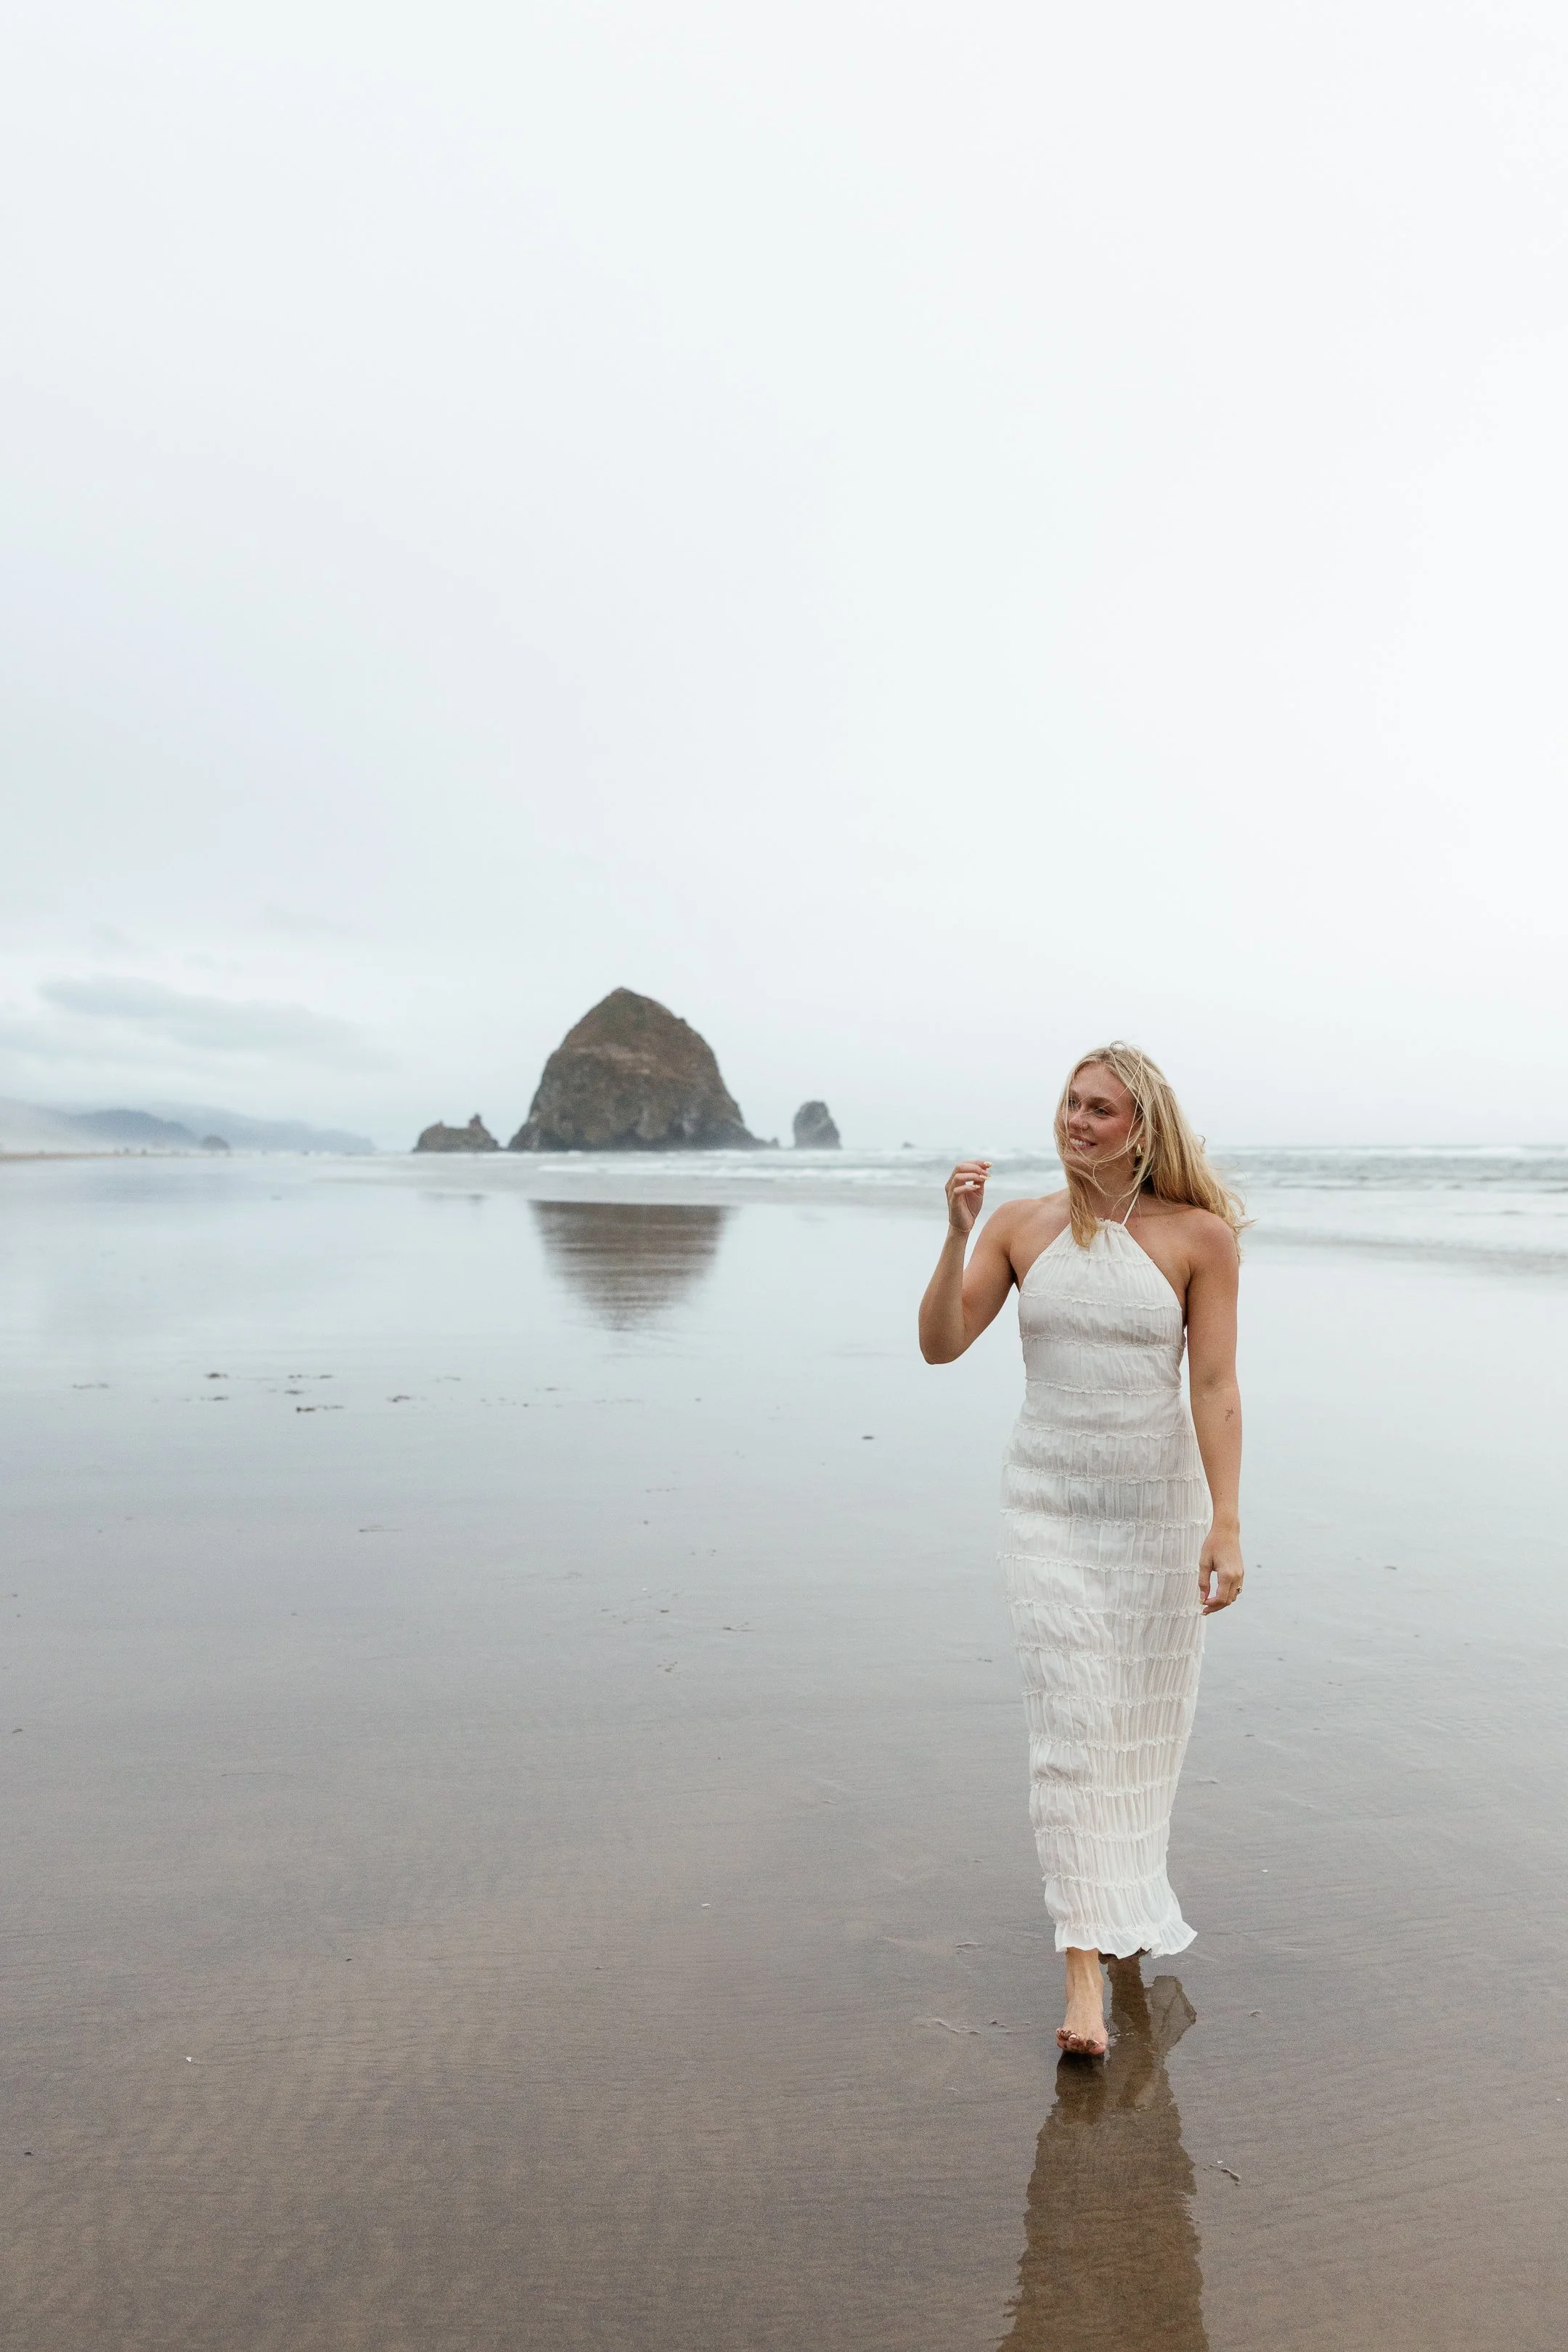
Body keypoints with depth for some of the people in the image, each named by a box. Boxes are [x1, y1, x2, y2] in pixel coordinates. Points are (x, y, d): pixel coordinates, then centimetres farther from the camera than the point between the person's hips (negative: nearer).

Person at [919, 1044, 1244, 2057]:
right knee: (1072, 1728, -4)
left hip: (1162, 1506, 0)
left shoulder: (1200, 1236, -7)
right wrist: (957, 1234, -18)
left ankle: (1129, 1895, 42)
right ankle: (1085, 1959, 4)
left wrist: (1227, 1522, -13)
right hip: (1050, 1506, 0)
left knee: (1148, 1725, 15)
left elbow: (1214, 1385, -9)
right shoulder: (1021, 1226, -2)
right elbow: (940, 1346, -5)